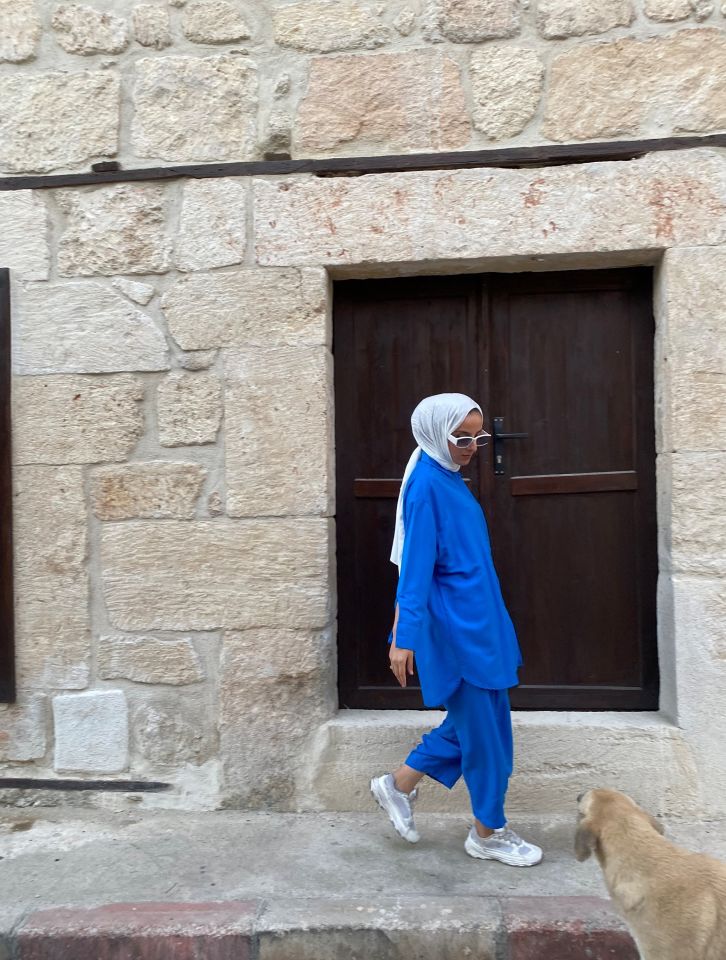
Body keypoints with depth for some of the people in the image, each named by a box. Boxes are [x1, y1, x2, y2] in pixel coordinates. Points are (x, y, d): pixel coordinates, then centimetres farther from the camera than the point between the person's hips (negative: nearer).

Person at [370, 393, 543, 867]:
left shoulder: (450, 479, 11)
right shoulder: (427, 483, -17)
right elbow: (415, 562, -20)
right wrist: (405, 635, -21)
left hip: (478, 622, 9)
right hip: (455, 626, -9)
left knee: (475, 721, 18)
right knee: (485, 729, 5)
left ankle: (399, 784, 31)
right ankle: (489, 833, 25)